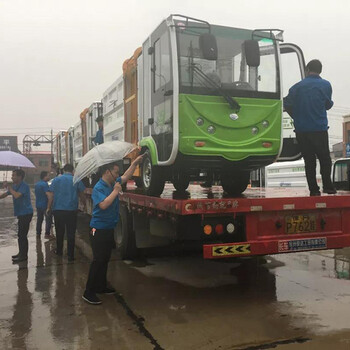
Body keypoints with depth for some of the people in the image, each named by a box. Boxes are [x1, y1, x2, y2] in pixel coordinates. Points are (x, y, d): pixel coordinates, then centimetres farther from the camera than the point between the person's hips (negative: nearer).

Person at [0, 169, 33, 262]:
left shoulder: (24, 186, -16)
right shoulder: (15, 186, 13)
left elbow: (16, 195, -30)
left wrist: (8, 187, -19)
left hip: (25, 213, -9)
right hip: (21, 213, 9)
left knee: (22, 235, -7)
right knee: (21, 235, 15)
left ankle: (23, 256, -1)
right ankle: (21, 253, 25)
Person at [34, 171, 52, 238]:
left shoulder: (37, 184, 12)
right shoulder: (44, 184, -17)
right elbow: (48, 194, -26)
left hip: (38, 204, 9)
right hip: (45, 205, -9)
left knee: (39, 219, 16)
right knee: (48, 219, -2)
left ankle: (38, 233, 20)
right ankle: (47, 234, -4)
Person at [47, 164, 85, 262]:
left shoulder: (56, 179, 3)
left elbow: (51, 195, 1)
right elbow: (81, 195, 8)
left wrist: (49, 207, 10)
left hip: (58, 210, 1)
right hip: (71, 210, -1)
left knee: (59, 231, 16)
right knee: (71, 233, 3)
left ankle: (59, 251, 29)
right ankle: (70, 255, 2)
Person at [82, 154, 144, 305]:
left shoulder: (113, 183, 7)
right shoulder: (99, 188, -18)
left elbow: (126, 177, 23)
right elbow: (103, 204, -31)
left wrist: (135, 163, 19)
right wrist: (116, 191, -23)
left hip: (109, 229, 9)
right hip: (99, 230, -9)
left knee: (105, 259, 17)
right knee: (98, 260, -8)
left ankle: (101, 286, 31)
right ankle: (89, 292, -1)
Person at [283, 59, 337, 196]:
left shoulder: (297, 86, 3)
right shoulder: (326, 85, 2)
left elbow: (287, 105, -3)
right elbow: (328, 105, 9)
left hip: (301, 130, 1)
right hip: (319, 129, -1)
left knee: (309, 160, 7)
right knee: (324, 158, 10)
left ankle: (314, 189, 6)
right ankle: (327, 187, 6)